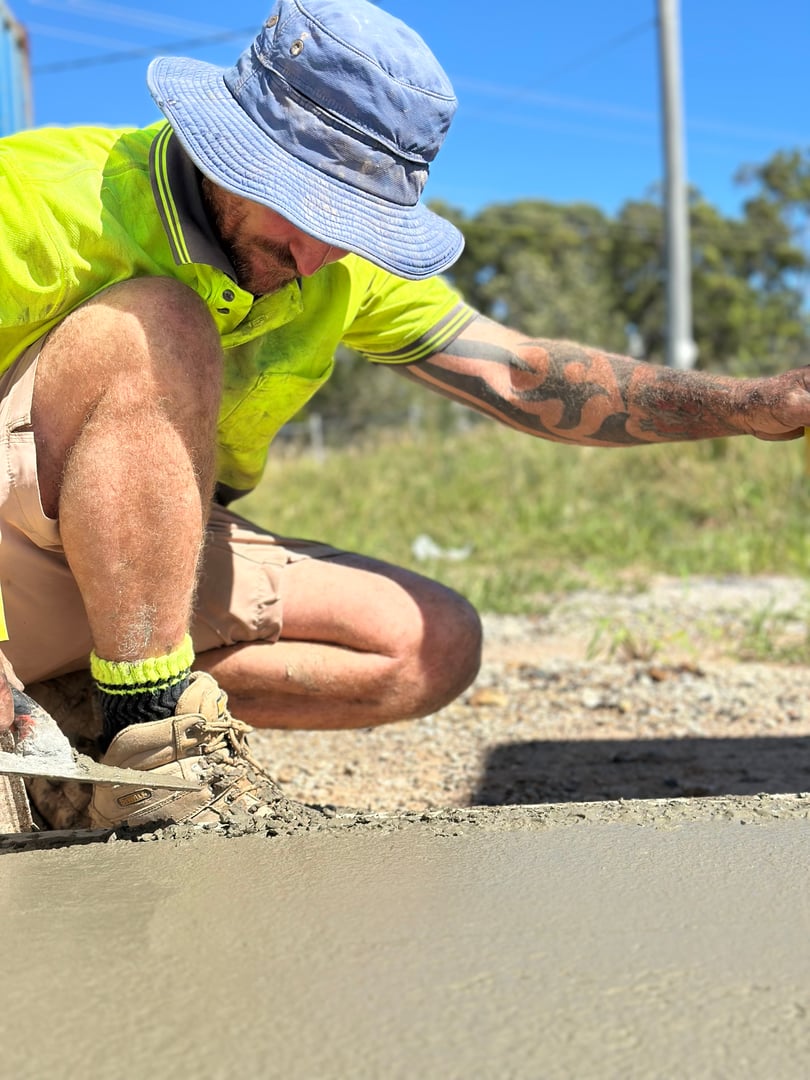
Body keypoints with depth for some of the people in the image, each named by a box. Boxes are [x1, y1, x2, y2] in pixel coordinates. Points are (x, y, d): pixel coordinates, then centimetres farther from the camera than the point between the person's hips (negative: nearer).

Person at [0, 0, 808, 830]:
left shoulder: (347, 268, -1)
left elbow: (522, 378, -2)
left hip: (149, 563, 6)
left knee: (436, 645, -4)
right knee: (157, 324, -31)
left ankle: (89, 716, -7)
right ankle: (149, 732, -27)